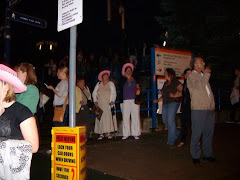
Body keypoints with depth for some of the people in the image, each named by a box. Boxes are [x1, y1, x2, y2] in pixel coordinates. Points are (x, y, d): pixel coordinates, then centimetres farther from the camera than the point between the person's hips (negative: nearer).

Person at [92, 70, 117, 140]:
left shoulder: (111, 84, 8)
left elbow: (114, 93, 0)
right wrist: (95, 101, -4)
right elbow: (94, 93, 10)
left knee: (109, 117, -8)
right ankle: (101, 134, -1)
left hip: (108, 104, -1)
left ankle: (109, 133, -4)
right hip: (100, 104, 1)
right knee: (100, 118, -4)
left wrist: (112, 101, -13)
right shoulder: (98, 84, 13)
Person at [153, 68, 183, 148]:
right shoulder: (165, 83, 19)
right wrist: (157, 100, 15)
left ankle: (171, 141, -3)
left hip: (173, 103, -8)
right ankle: (176, 133, 30)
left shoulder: (176, 83, -5)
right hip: (165, 104, 8)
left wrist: (174, 95, -14)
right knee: (165, 120, 10)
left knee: (170, 121, -11)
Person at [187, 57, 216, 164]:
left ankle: (207, 154, 23)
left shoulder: (203, 75, 20)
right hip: (198, 109, -7)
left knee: (209, 132, 11)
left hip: (210, 108, 7)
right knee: (197, 133, -3)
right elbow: (199, 86, -18)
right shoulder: (191, 76, -2)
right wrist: (206, 74, -7)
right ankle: (195, 156, 9)